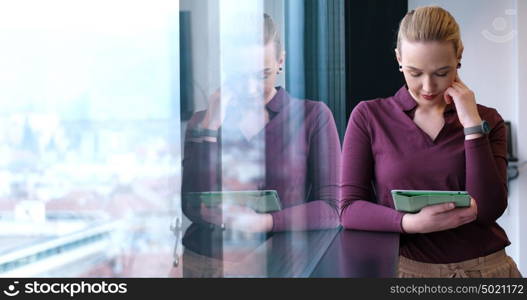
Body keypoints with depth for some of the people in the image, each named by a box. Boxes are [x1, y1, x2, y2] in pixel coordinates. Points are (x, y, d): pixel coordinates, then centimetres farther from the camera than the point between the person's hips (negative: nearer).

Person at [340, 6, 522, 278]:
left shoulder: (486, 120, 7)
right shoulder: (369, 116, 2)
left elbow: (488, 209, -4)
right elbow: (349, 208, -3)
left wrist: (472, 125, -7)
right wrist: (413, 222, -17)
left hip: (485, 267, 2)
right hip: (409, 269, -2)